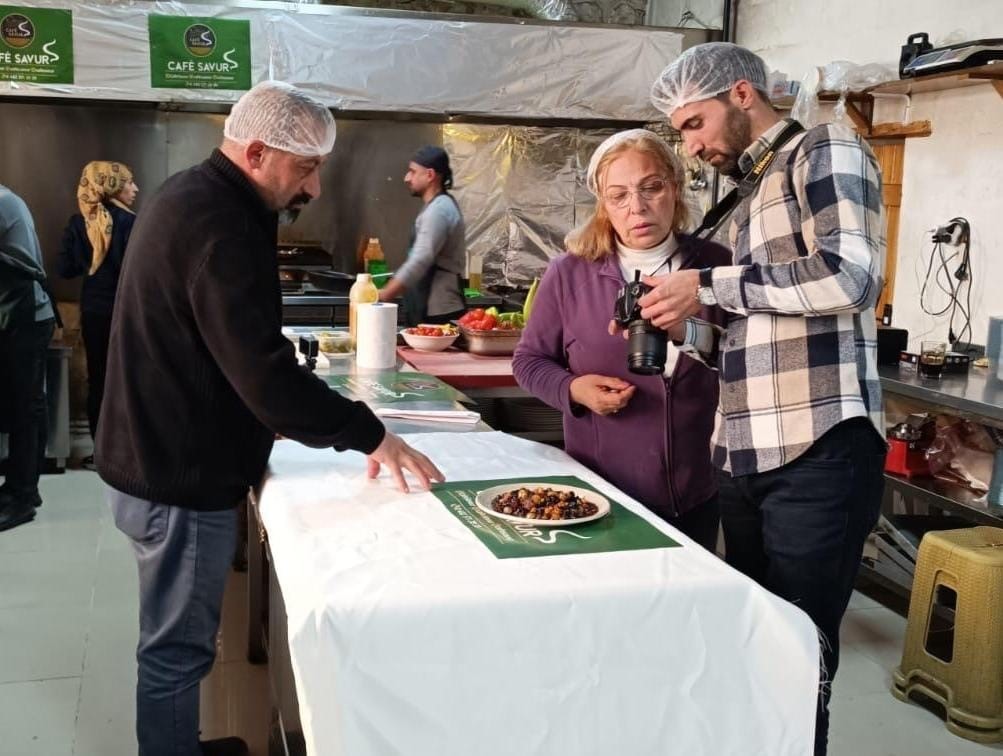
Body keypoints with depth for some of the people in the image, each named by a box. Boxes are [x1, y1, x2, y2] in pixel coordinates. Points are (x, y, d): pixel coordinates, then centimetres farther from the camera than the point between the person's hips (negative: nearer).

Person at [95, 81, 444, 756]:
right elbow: (265, 373, -30)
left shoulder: (193, 197, 9)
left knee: (177, 641, 23)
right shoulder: (217, 224, -24)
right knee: (178, 649, 5)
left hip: (162, 461, 10)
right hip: (181, 479, -10)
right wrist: (371, 434, -24)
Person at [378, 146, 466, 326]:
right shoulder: (439, 206, 17)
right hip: (430, 312, 10)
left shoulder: (438, 210, -16)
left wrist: (383, 296, -21)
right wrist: (388, 291, 18)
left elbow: (420, 261, -24)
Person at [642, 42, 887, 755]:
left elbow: (848, 276, -19)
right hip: (748, 455, 8)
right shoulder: (750, 196, 21)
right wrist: (688, 326, 7)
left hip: (818, 454, -8)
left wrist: (710, 286, -12)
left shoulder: (827, 150, -2)